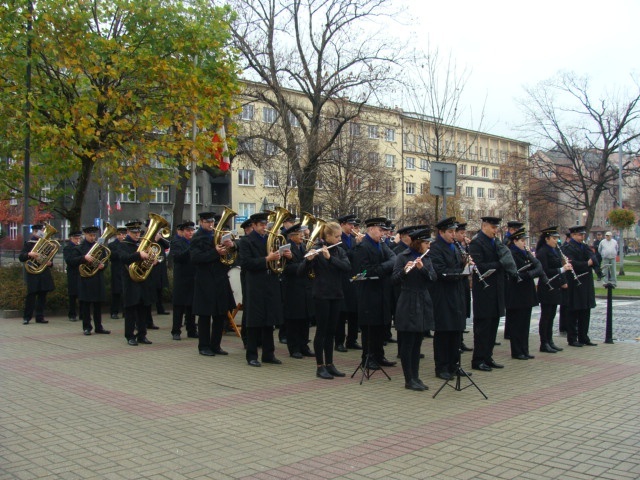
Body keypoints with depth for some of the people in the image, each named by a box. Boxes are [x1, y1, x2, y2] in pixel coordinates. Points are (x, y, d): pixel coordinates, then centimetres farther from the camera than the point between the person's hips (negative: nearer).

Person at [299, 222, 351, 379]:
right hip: (321, 295, -5)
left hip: (336, 295, 5)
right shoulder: (316, 250, -8)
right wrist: (308, 259, -33)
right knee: (321, 330, -1)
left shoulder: (339, 251, 8)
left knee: (331, 331, 11)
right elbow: (301, 272, -14)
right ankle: (320, 367, 6)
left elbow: (347, 267, -11)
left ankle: (330, 364, 18)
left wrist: (330, 257, -24)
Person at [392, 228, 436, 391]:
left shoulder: (426, 258, 12)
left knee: (417, 344, 11)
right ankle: (409, 380, 5)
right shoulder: (403, 257, -6)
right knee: (407, 344, -1)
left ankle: (415, 377, 18)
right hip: (408, 305, -6)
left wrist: (422, 268, -19)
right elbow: (395, 279, -15)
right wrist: (404, 271, -34)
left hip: (423, 304, 6)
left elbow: (433, 278, -2)